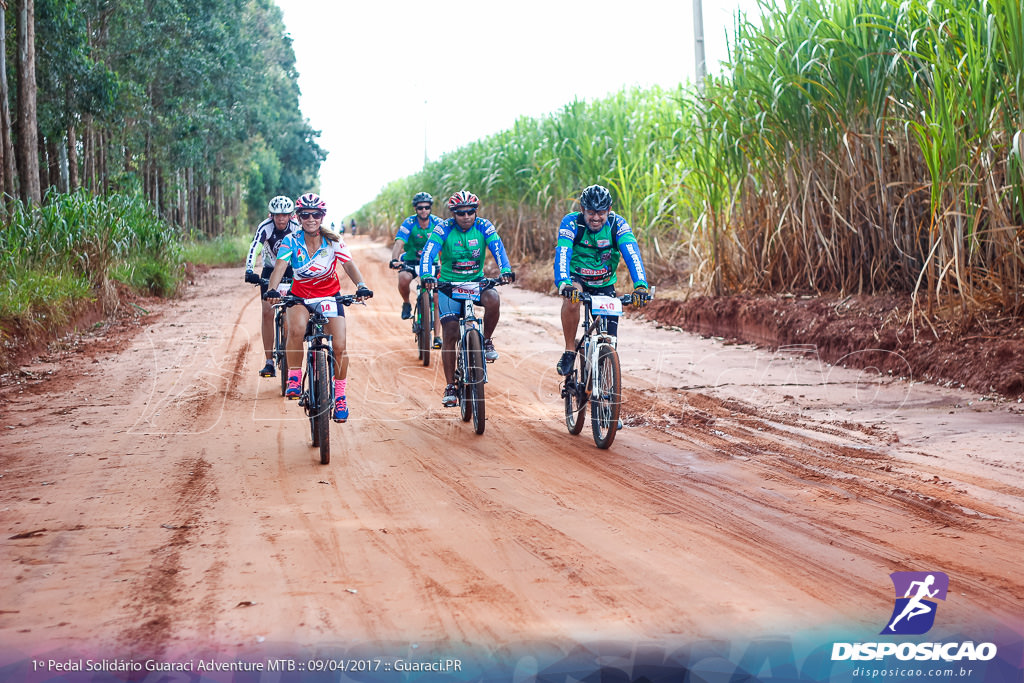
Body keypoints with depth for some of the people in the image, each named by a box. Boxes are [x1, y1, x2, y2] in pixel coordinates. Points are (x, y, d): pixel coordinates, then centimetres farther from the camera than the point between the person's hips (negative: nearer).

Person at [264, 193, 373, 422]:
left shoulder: (333, 241, -12)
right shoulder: (291, 242, -13)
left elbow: (349, 265, -22)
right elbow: (280, 267, -25)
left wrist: (361, 286, -42)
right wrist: (272, 289, -45)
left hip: (330, 295, 1)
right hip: (300, 296, -1)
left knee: (339, 346, -11)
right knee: (296, 328, -34)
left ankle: (340, 396, 9)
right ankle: (294, 379, -18)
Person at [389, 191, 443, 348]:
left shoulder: (437, 223, -12)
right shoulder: (409, 223, -17)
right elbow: (399, 243, -28)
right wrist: (394, 260, -47)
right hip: (410, 260, -1)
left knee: (436, 298, -9)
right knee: (404, 279, -35)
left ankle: (437, 336, 0)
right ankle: (406, 304, -4)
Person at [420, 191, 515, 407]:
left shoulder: (484, 227, -10)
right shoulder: (444, 229, -14)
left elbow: (498, 248, -23)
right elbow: (428, 253, -25)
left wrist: (506, 270, -42)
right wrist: (427, 276, -44)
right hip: (449, 284, -1)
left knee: (493, 300, -32)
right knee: (450, 334, -9)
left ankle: (486, 341, -5)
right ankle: (450, 387, 1)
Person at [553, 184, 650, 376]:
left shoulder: (617, 224, -20)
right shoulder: (571, 222, -23)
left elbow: (632, 255, -32)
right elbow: (562, 254, -36)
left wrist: (640, 286, -49)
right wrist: (564, 284, -54)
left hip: (605, 283, 2)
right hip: (577, 278, -2)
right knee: (572, 296, -37)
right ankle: (569, 351, -20)